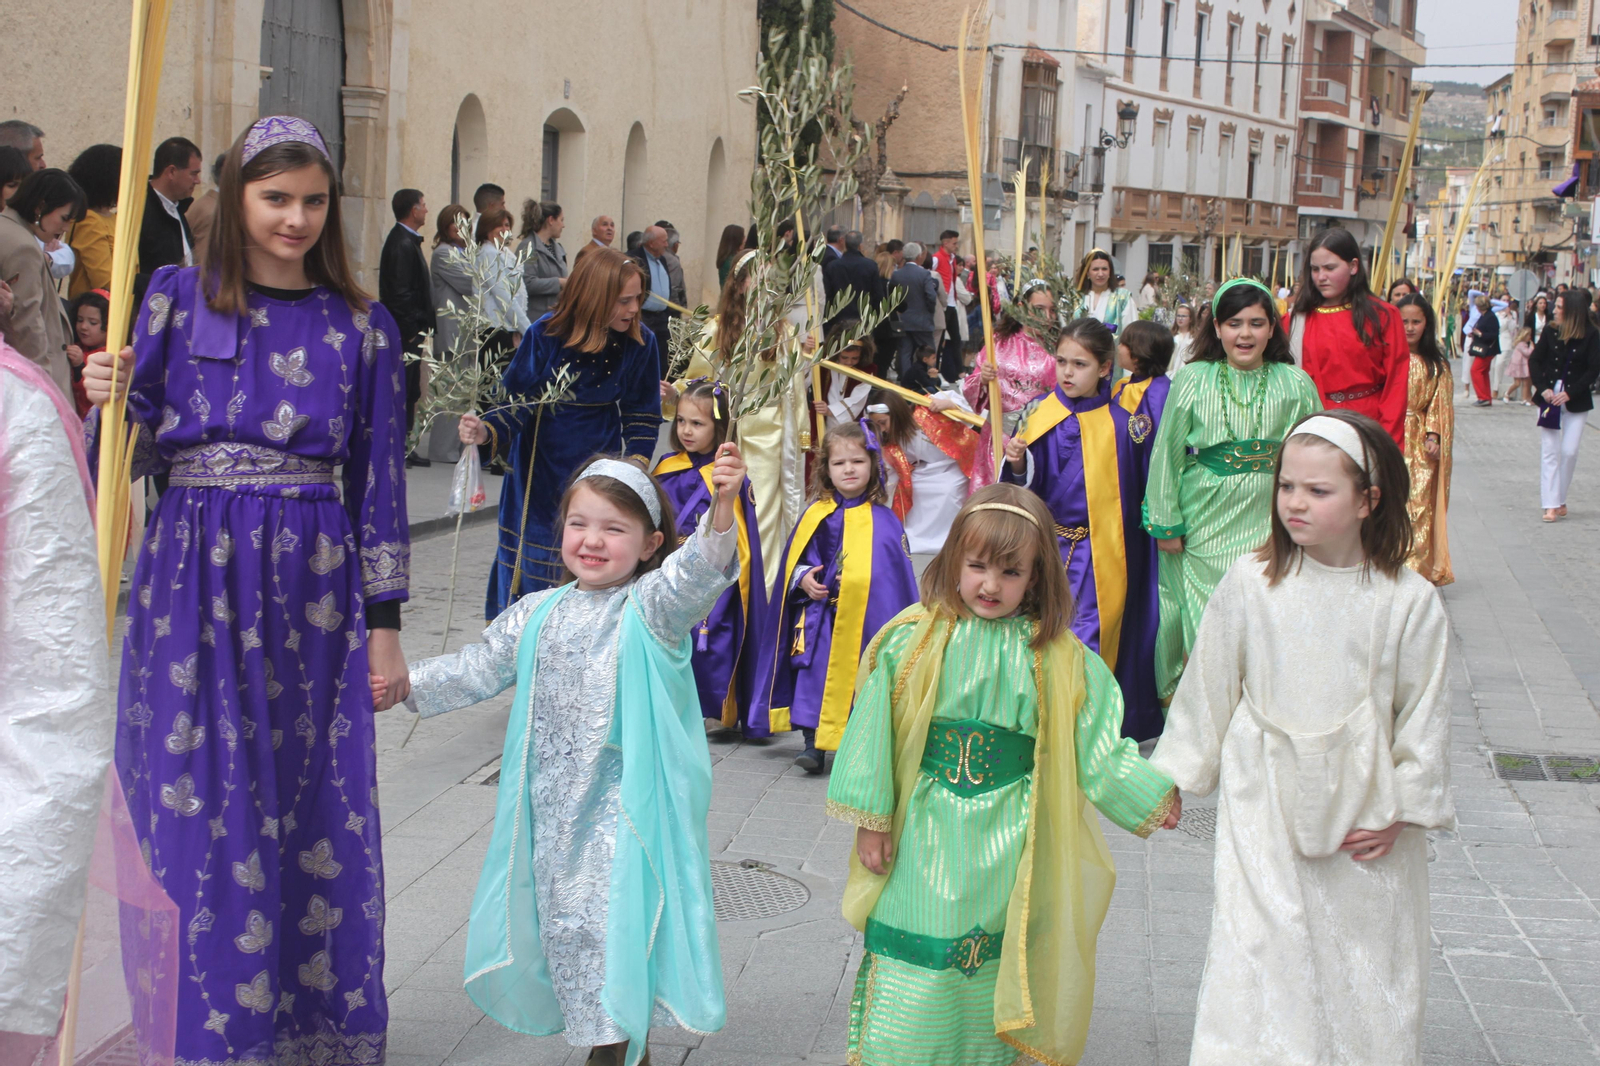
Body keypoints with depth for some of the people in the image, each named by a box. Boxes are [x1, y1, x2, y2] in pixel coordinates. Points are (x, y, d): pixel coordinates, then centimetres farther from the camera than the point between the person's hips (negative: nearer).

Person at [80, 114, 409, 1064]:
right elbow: (137, 452, 6)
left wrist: (385, 626, 2)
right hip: (194, 583, 0)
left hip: (313, 588, 0)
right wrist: (109, 403, -16)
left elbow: (380, 478, 5)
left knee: (316, 815, 4)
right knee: (194, 809, 0)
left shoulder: (362, 326, 5)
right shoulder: (179, 297, 4)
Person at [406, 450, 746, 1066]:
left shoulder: (650, 609, -7)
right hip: (553, 811, 6)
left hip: (624, 814, -6)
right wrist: (405, 684, 12)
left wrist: (722, 510, -45)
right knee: (563, 928, 13)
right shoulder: (537, 616, 9)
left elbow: (694, 574, -27)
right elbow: (478, 670, 19)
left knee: (614, 929, -8)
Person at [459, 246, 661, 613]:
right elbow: (518, 402, -9)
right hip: (541, 471, 0)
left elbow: (642, 416, 4)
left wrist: (636, 465, -9)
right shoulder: (545, 335, -13)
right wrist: (486, 431, -27)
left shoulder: (639, 344, -7)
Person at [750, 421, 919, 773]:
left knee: (859, 678, -2)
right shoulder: (815, 516, 8)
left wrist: (862, 584, -17)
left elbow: (897, 573, -3)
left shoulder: (883, 520, -2)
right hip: (819, 615, 3)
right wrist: (803, 579, -6)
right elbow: (793, 560, 14)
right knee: (814, 675, -4)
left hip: (863, 620, -2)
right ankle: (813, 743, 3)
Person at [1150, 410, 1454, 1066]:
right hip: (1265, 808, 0)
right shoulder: (1251, 582, -6)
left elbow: (1425, 716, -1)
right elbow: (1208, 689, 4)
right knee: (1261, 950, -3)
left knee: (1367, 963, 8)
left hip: (1368, 816, 0)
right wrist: (1174, 777, 10)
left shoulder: (1410, 602, -8)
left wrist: (1401, 810, -5)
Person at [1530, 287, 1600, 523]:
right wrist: (1543, 388, -10)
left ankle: (1560, 500, 15)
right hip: (1549, 398, 2)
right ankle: (1551, 504, 1)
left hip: (1576, 402, -2)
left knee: (1569, 452, -2)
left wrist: (1570, 393, -15)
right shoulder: (1551, 332, 1)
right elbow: (1534, 361, 4)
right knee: (1549, 451, -1)